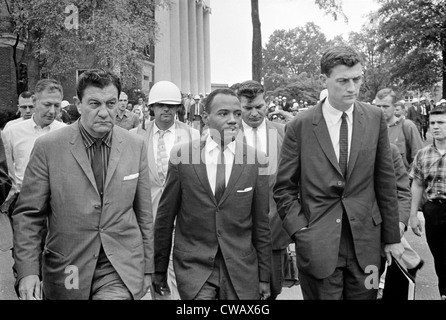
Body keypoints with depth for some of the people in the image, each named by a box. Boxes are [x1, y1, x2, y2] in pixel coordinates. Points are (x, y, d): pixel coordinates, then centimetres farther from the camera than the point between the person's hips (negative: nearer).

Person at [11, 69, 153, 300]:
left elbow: (144, 212, 6)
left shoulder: (136, 146, 0)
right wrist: (27, 271, -11)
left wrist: (147, 267, 9)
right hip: (67, 270, 0)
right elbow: (28, 214, -2)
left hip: (121, 271, 0)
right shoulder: (48, 147, -7)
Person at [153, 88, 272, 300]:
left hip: (241, 268, 2)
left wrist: (264, 276, 6)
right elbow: (165, 216, 2)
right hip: (193, 267, -1)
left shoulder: (255, 159, -3)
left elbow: (261, 224, 3)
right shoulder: (182, 155, -5)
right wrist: (160, 269, 7)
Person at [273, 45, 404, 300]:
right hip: (318, 246, -2)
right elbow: (284, 188, -1)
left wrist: (392, 237, 7)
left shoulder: (375, 119, 2)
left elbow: (385, 181, 5)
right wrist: (300, 231, -11)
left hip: (366, 243, 2)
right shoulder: (300, 126, -6)